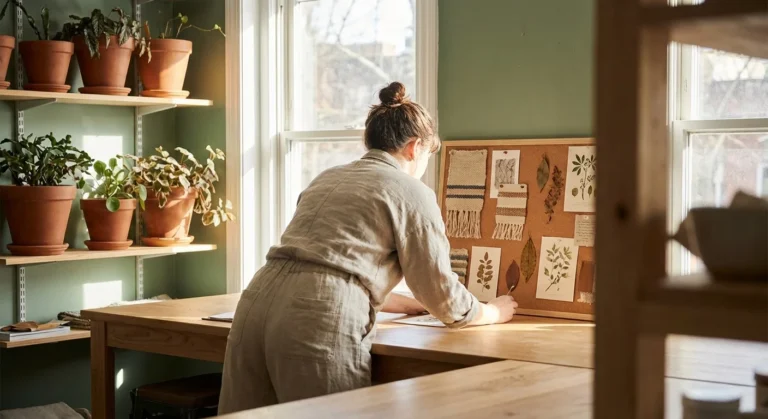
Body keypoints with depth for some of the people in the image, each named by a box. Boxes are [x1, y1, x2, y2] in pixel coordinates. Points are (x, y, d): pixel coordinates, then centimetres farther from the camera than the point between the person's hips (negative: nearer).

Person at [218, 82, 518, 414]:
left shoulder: (329, 178, 27)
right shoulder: (411, 192, 6)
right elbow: (441, 292, 11)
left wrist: (412, 304, 46)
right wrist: (493, 312, 31)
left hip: (258, 303, 7)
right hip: (320, 322, -7)